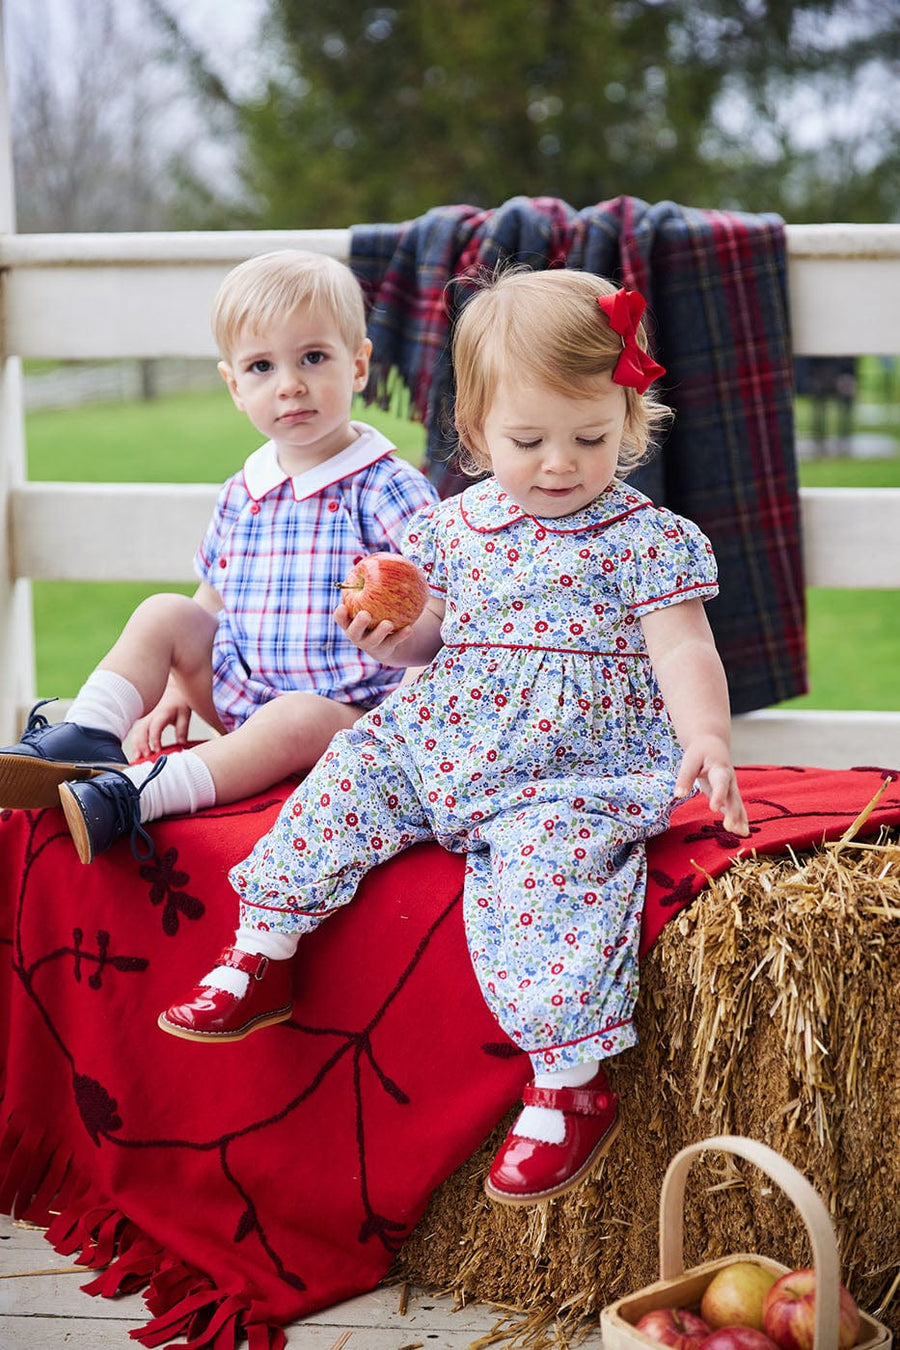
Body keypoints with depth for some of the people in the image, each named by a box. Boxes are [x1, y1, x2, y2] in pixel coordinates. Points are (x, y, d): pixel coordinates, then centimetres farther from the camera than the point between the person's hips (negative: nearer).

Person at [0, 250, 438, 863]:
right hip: (244, 693, 7)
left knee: (297, 721, -36)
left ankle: (137, 793, -42)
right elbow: (211, 605, 19)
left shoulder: (388, 490, -11)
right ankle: (88, 737, -12)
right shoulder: (241, 496, 8)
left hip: (348, 713, -6)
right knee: (163, 614, -4)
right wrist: (176, 690, 7)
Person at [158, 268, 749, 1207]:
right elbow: (426, 637, 19)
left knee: (547, 859, -30)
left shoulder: (648, 540, -4)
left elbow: (683, 650, -11)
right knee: (348, 776, -6)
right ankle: (260, 957, 6)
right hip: (444, 736, 6)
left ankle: (570, 1084, -27)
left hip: (577, 764, -6)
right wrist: (390, 635, -5)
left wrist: (705, 739, -29)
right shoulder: (454, 527, 9)